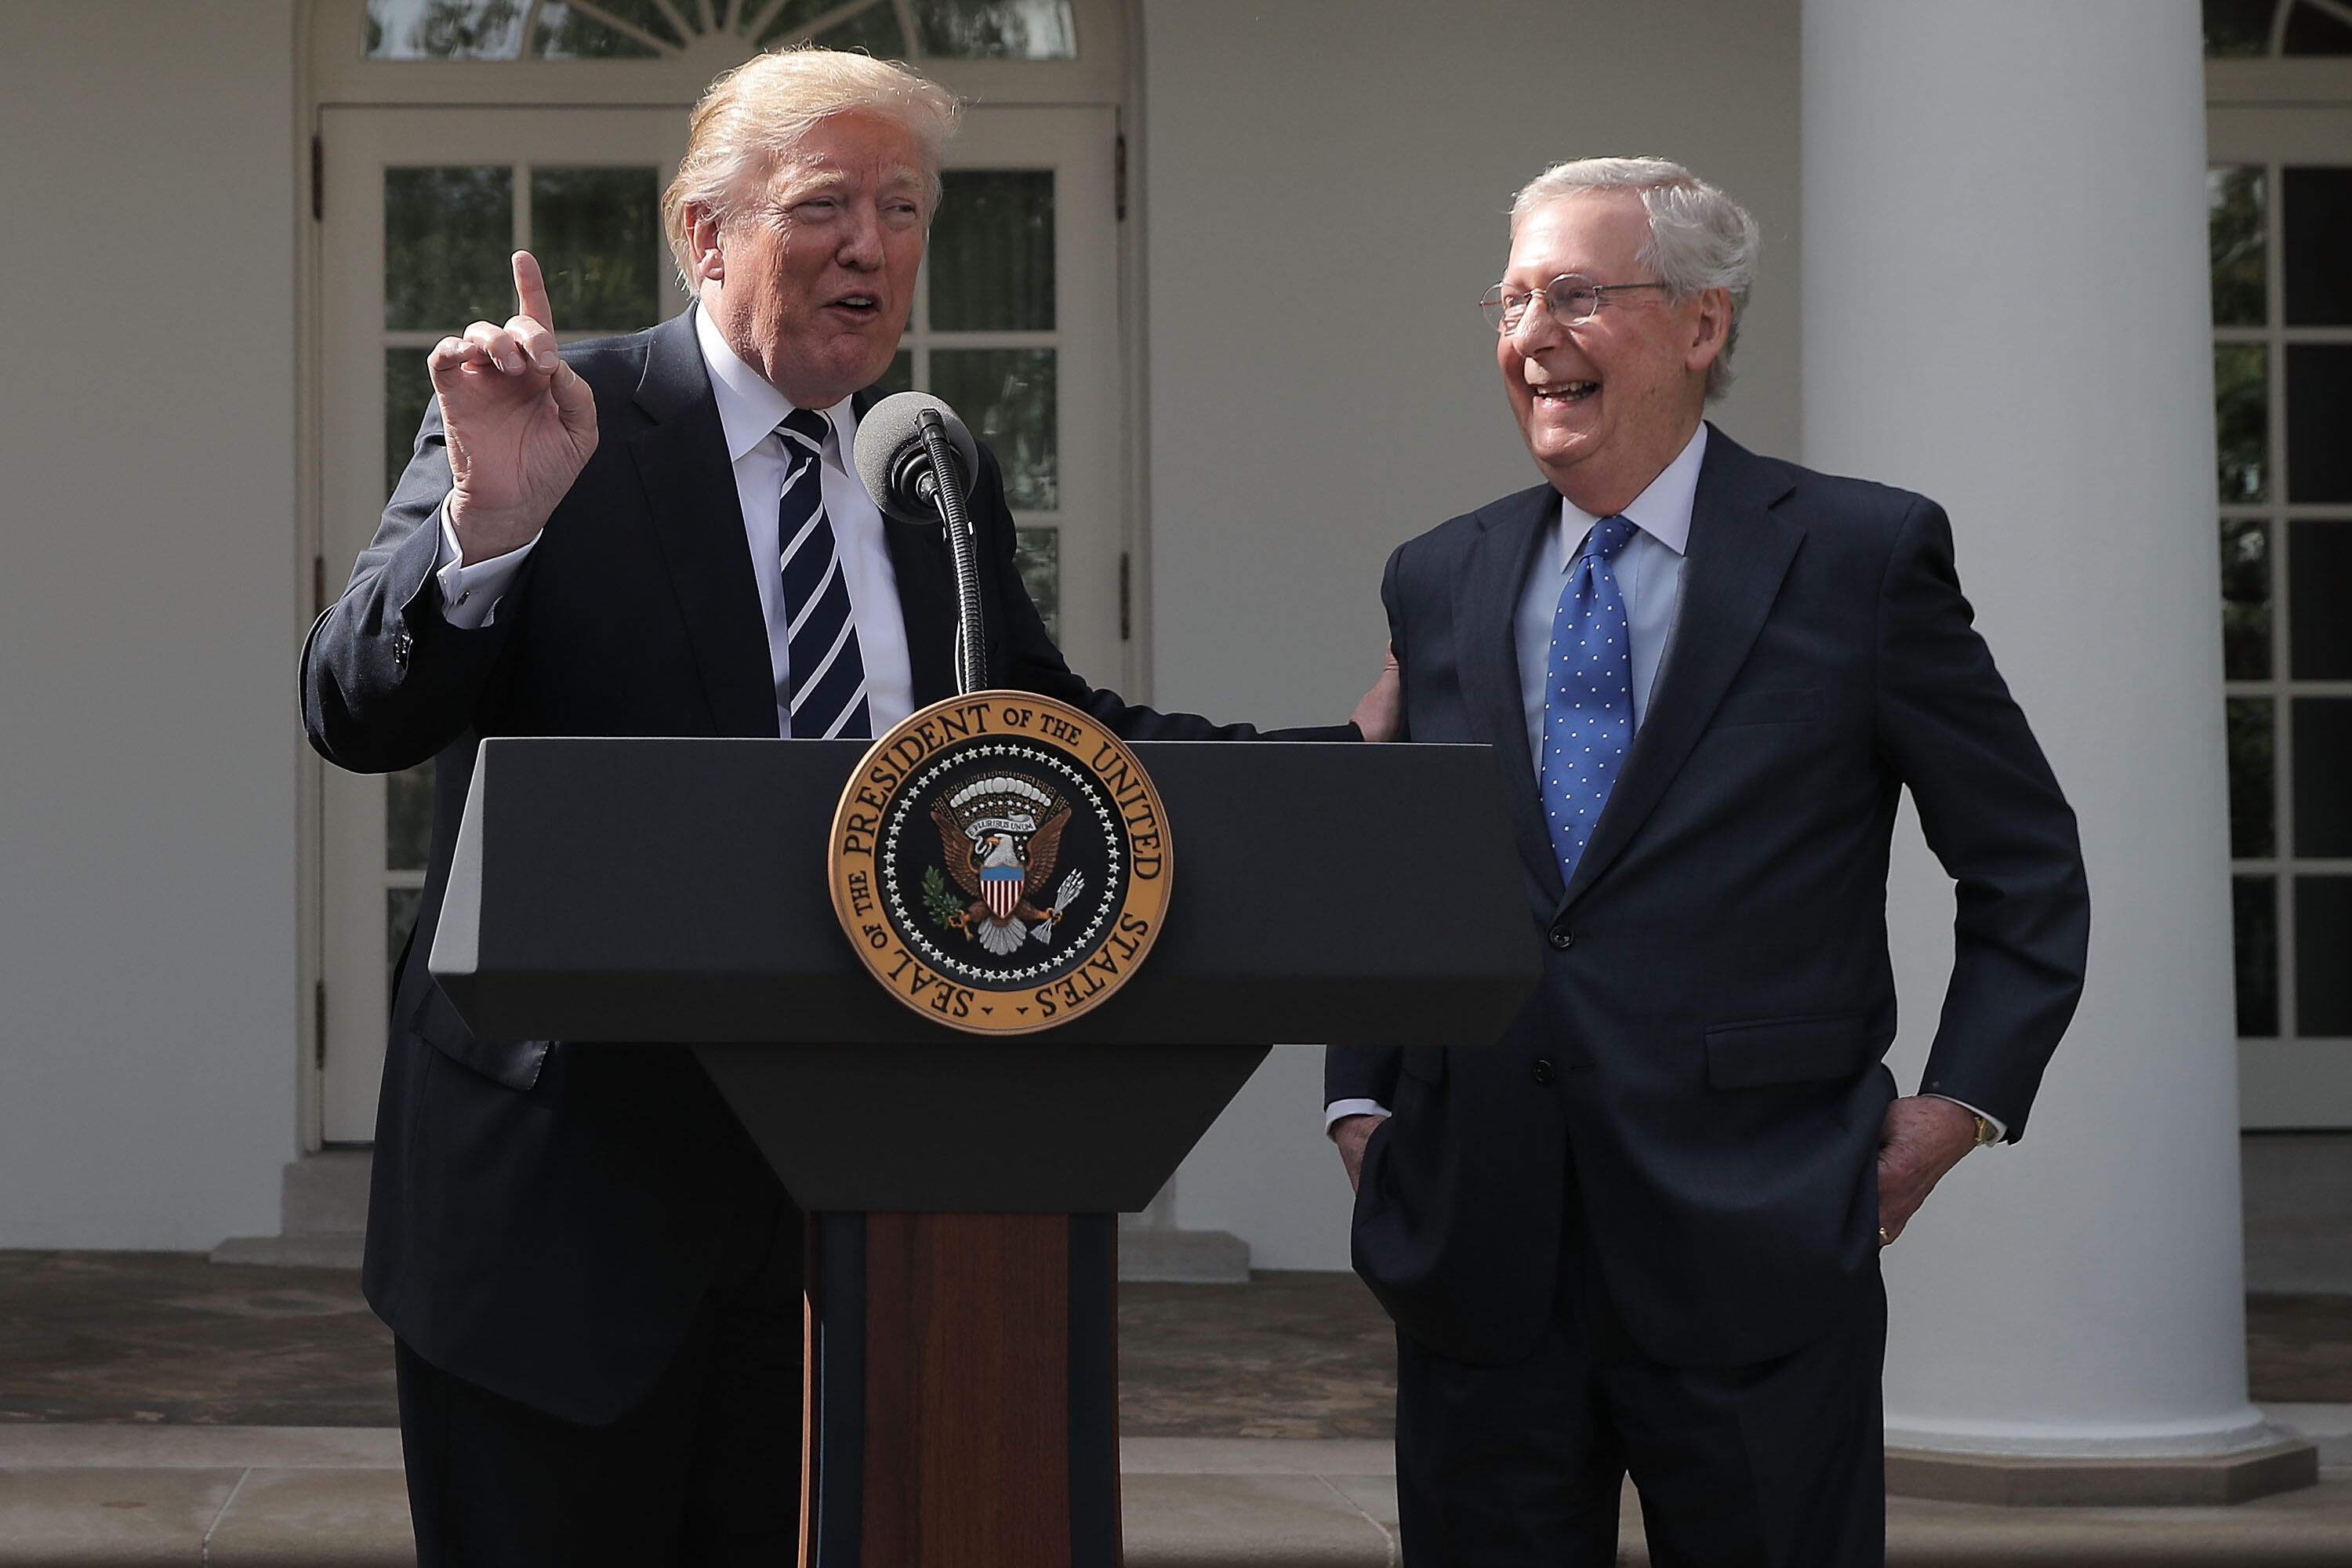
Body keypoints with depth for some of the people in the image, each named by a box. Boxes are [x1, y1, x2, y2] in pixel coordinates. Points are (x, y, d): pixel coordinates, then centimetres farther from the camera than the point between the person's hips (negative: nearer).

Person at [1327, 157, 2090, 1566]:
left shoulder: (1866, 555, 0)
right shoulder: (1438, 583, 12)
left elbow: (2029, 864, 5)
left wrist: (1960, 1100, -3)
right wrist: (1360, 1097, 7)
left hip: (1754, 1239, -3)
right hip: (1478, 1255, 4)